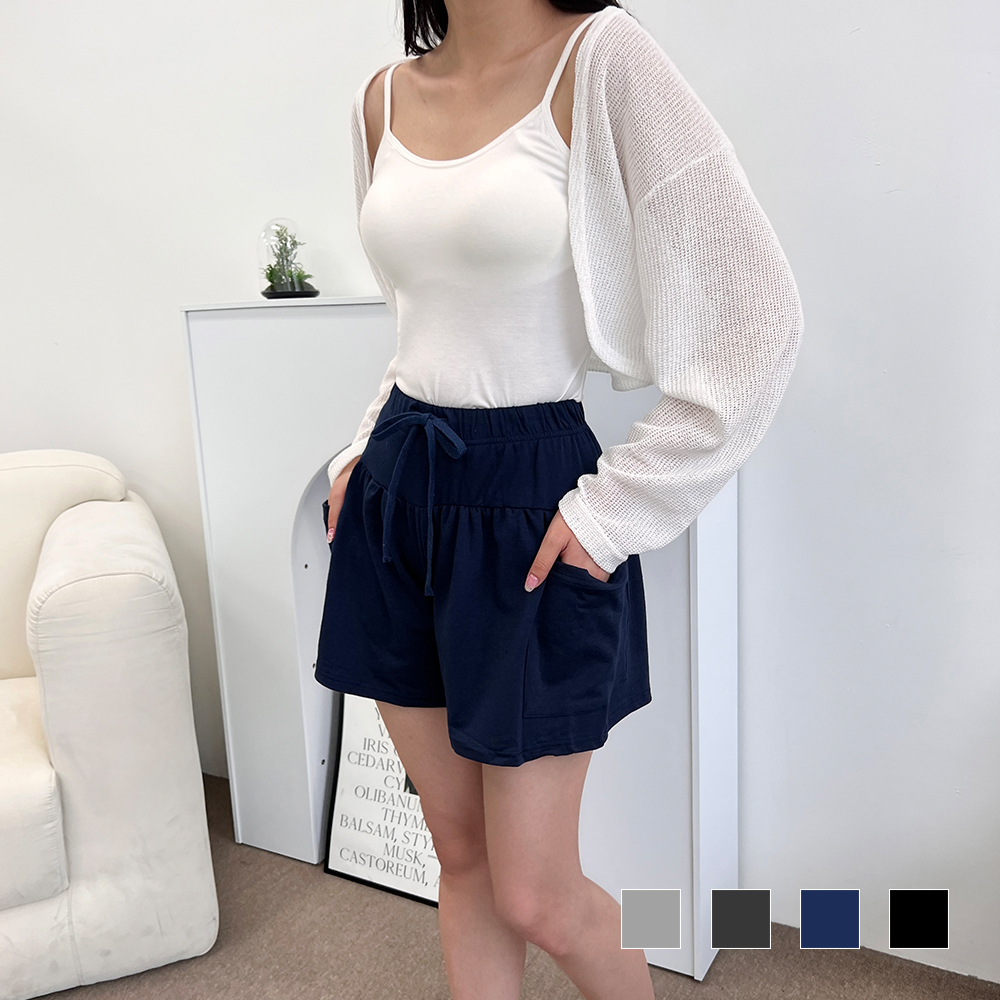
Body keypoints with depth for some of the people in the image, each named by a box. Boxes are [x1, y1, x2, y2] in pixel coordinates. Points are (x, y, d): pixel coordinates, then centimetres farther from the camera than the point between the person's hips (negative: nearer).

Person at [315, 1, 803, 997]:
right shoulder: (386, 96, 10)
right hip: (395, 494, 6)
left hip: (524, 502, -5)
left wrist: (619, 508, -12)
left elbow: (758, 317, -13)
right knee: (459, 853, 16)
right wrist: (367, 448, 10)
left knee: (534, 895, 6)